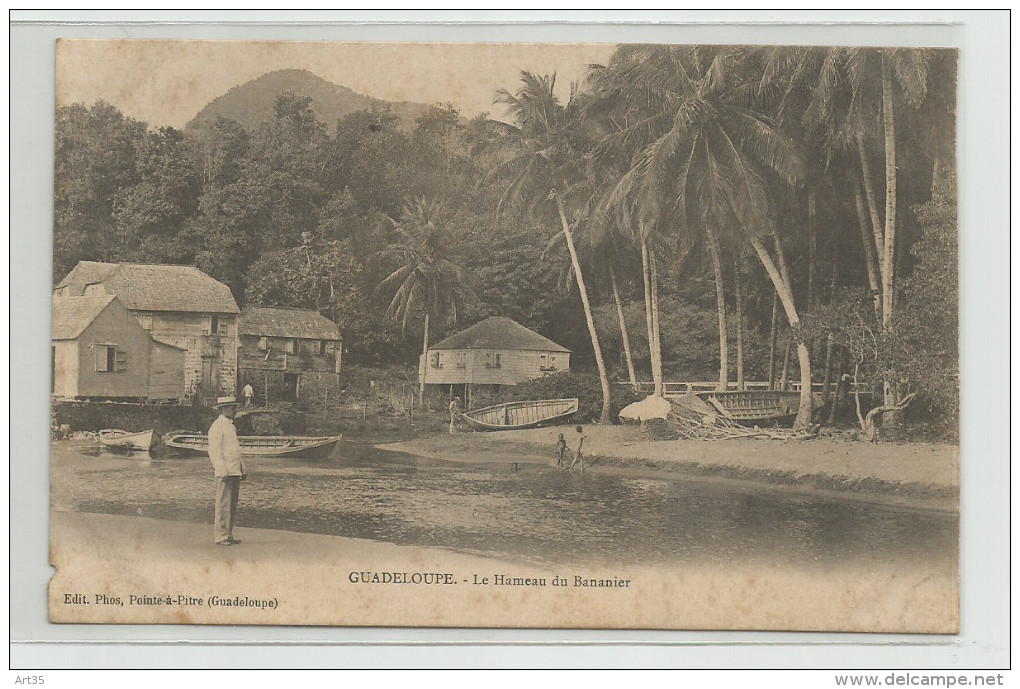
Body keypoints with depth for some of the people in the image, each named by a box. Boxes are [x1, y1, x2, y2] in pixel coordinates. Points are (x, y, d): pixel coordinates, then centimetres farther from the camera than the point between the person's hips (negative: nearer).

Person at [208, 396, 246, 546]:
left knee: (232, 506, 10)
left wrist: (242, 470, 21)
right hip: (225, 472, -9)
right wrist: (223, 472, -20)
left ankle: (228, 535, 15)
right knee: (224, 505, -7)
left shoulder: (231, 426, 20)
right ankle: (220, 536, -4)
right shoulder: (217, 426, -9)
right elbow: (215, 451, -14)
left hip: (235, 471, 9)